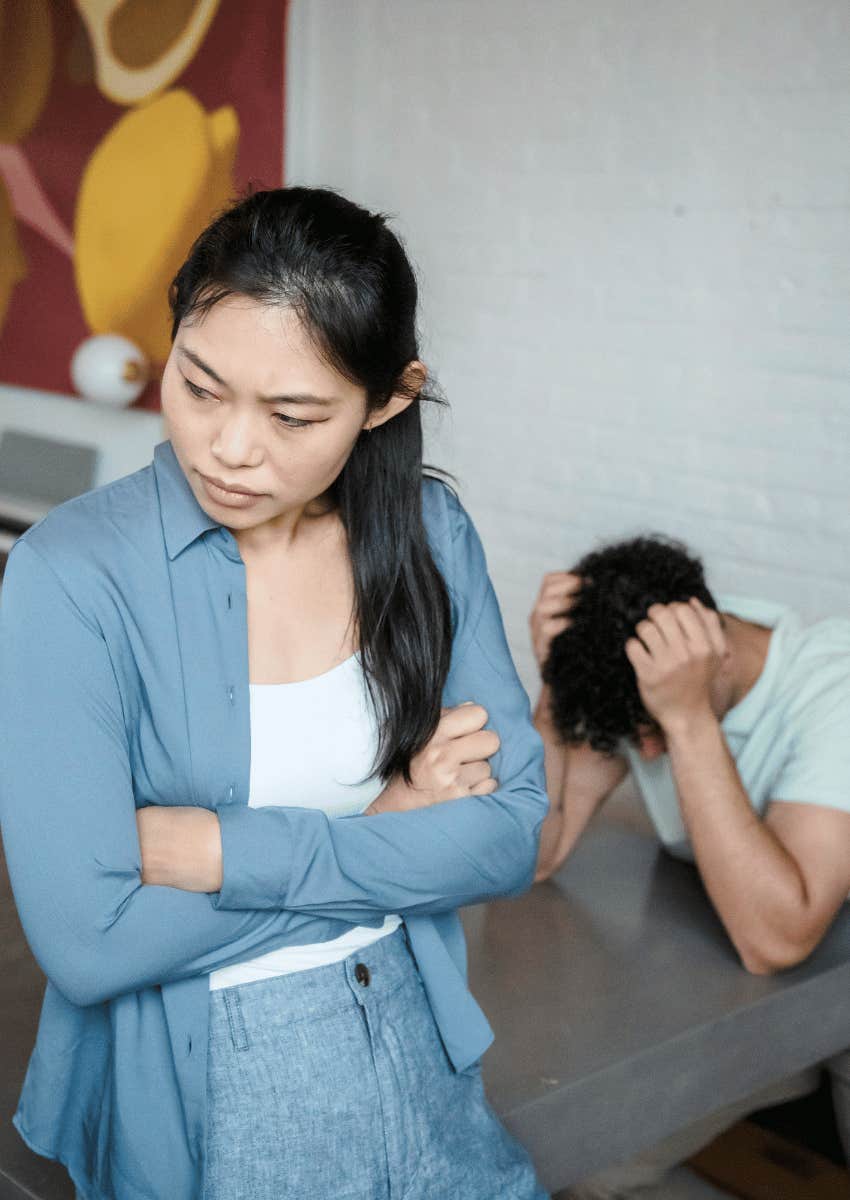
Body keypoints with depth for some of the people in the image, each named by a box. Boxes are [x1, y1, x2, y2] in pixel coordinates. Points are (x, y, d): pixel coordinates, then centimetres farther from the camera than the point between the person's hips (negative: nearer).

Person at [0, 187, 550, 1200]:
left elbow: (512, 834, -10)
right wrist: (384, 829, -17)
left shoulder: (428, 530, -7)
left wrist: (220, 851, -20)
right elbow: (87, 943, -24)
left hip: (411, 1052, 4)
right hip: (187, 1092, -3)